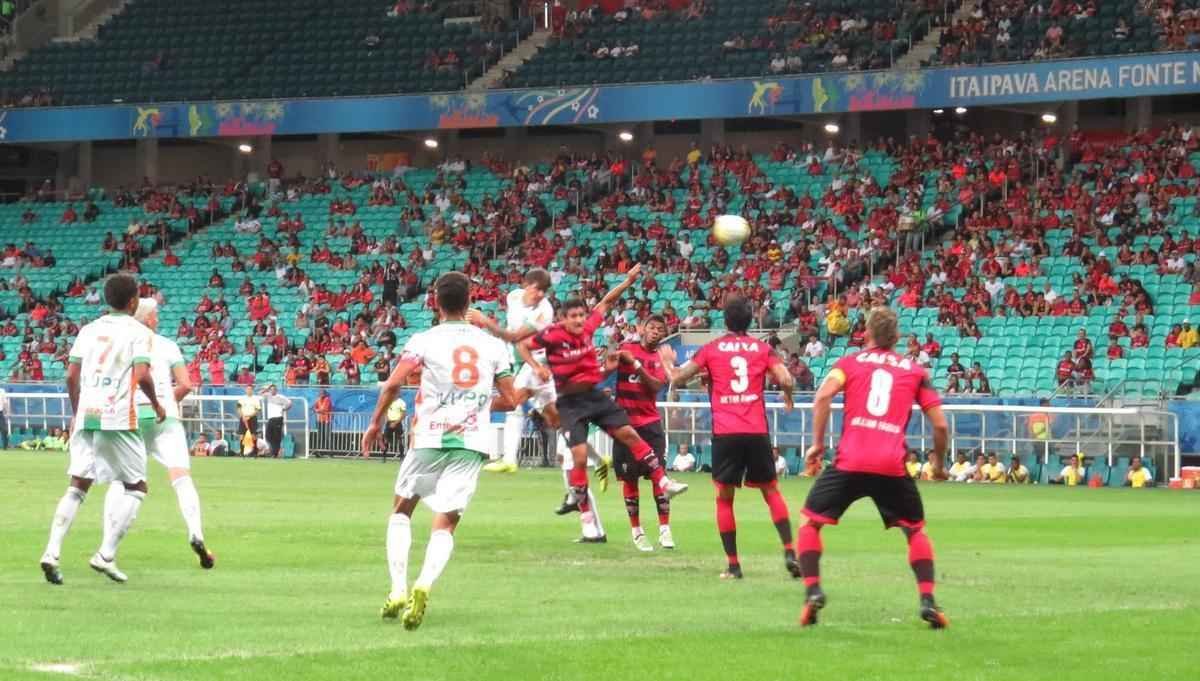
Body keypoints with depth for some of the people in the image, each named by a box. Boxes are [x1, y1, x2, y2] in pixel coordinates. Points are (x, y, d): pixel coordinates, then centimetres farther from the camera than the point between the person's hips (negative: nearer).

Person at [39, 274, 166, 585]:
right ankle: (106, 555, -3)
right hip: (118, 418, -5)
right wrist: (157, 405, 3)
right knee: (136, 488, 9)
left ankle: (52, 552, -9)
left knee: (78, 486, 8)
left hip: (85, 416, 5)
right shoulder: (137, 332, -2)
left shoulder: (89, 330, 13)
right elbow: (142, 375, -13)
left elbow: (72, 376, 10)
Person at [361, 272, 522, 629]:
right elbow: (510, 400, 9)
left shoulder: (423, 341, -3)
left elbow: (393, 384, -13)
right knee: (445, 523, 0)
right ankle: (424, 584, -28)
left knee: (401, 509, 19)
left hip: (429, 439, -1)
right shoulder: (493, 345, 6)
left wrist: (375, 423, 1)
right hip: (473, 442, 1)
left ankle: (398, 589, 5)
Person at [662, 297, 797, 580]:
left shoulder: (712, 349, 6)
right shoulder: (762, 348, 8)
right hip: (757, 432, 1)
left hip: (725, 433, -1)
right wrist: (788, 397, 20)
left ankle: (733, 564, 3)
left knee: (724, 498, 9)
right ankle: (789, 552, -1)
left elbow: (678, 378, 5)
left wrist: (667, 363, 26)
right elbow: (786, 380, -3)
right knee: (771, 492, 13)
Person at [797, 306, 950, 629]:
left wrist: (817, 442, 0)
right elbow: (940, 425, 10)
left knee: (810, 522, 14)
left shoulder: (850, 362, 13)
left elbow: (823, 396, -6)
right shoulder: (915, 372, 16)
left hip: (850, 463, -1)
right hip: (892, 467, 1)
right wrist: (938, 462, 26)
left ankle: (812, 590, -4)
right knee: (916, 530, 20)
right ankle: (927, 601, 6)